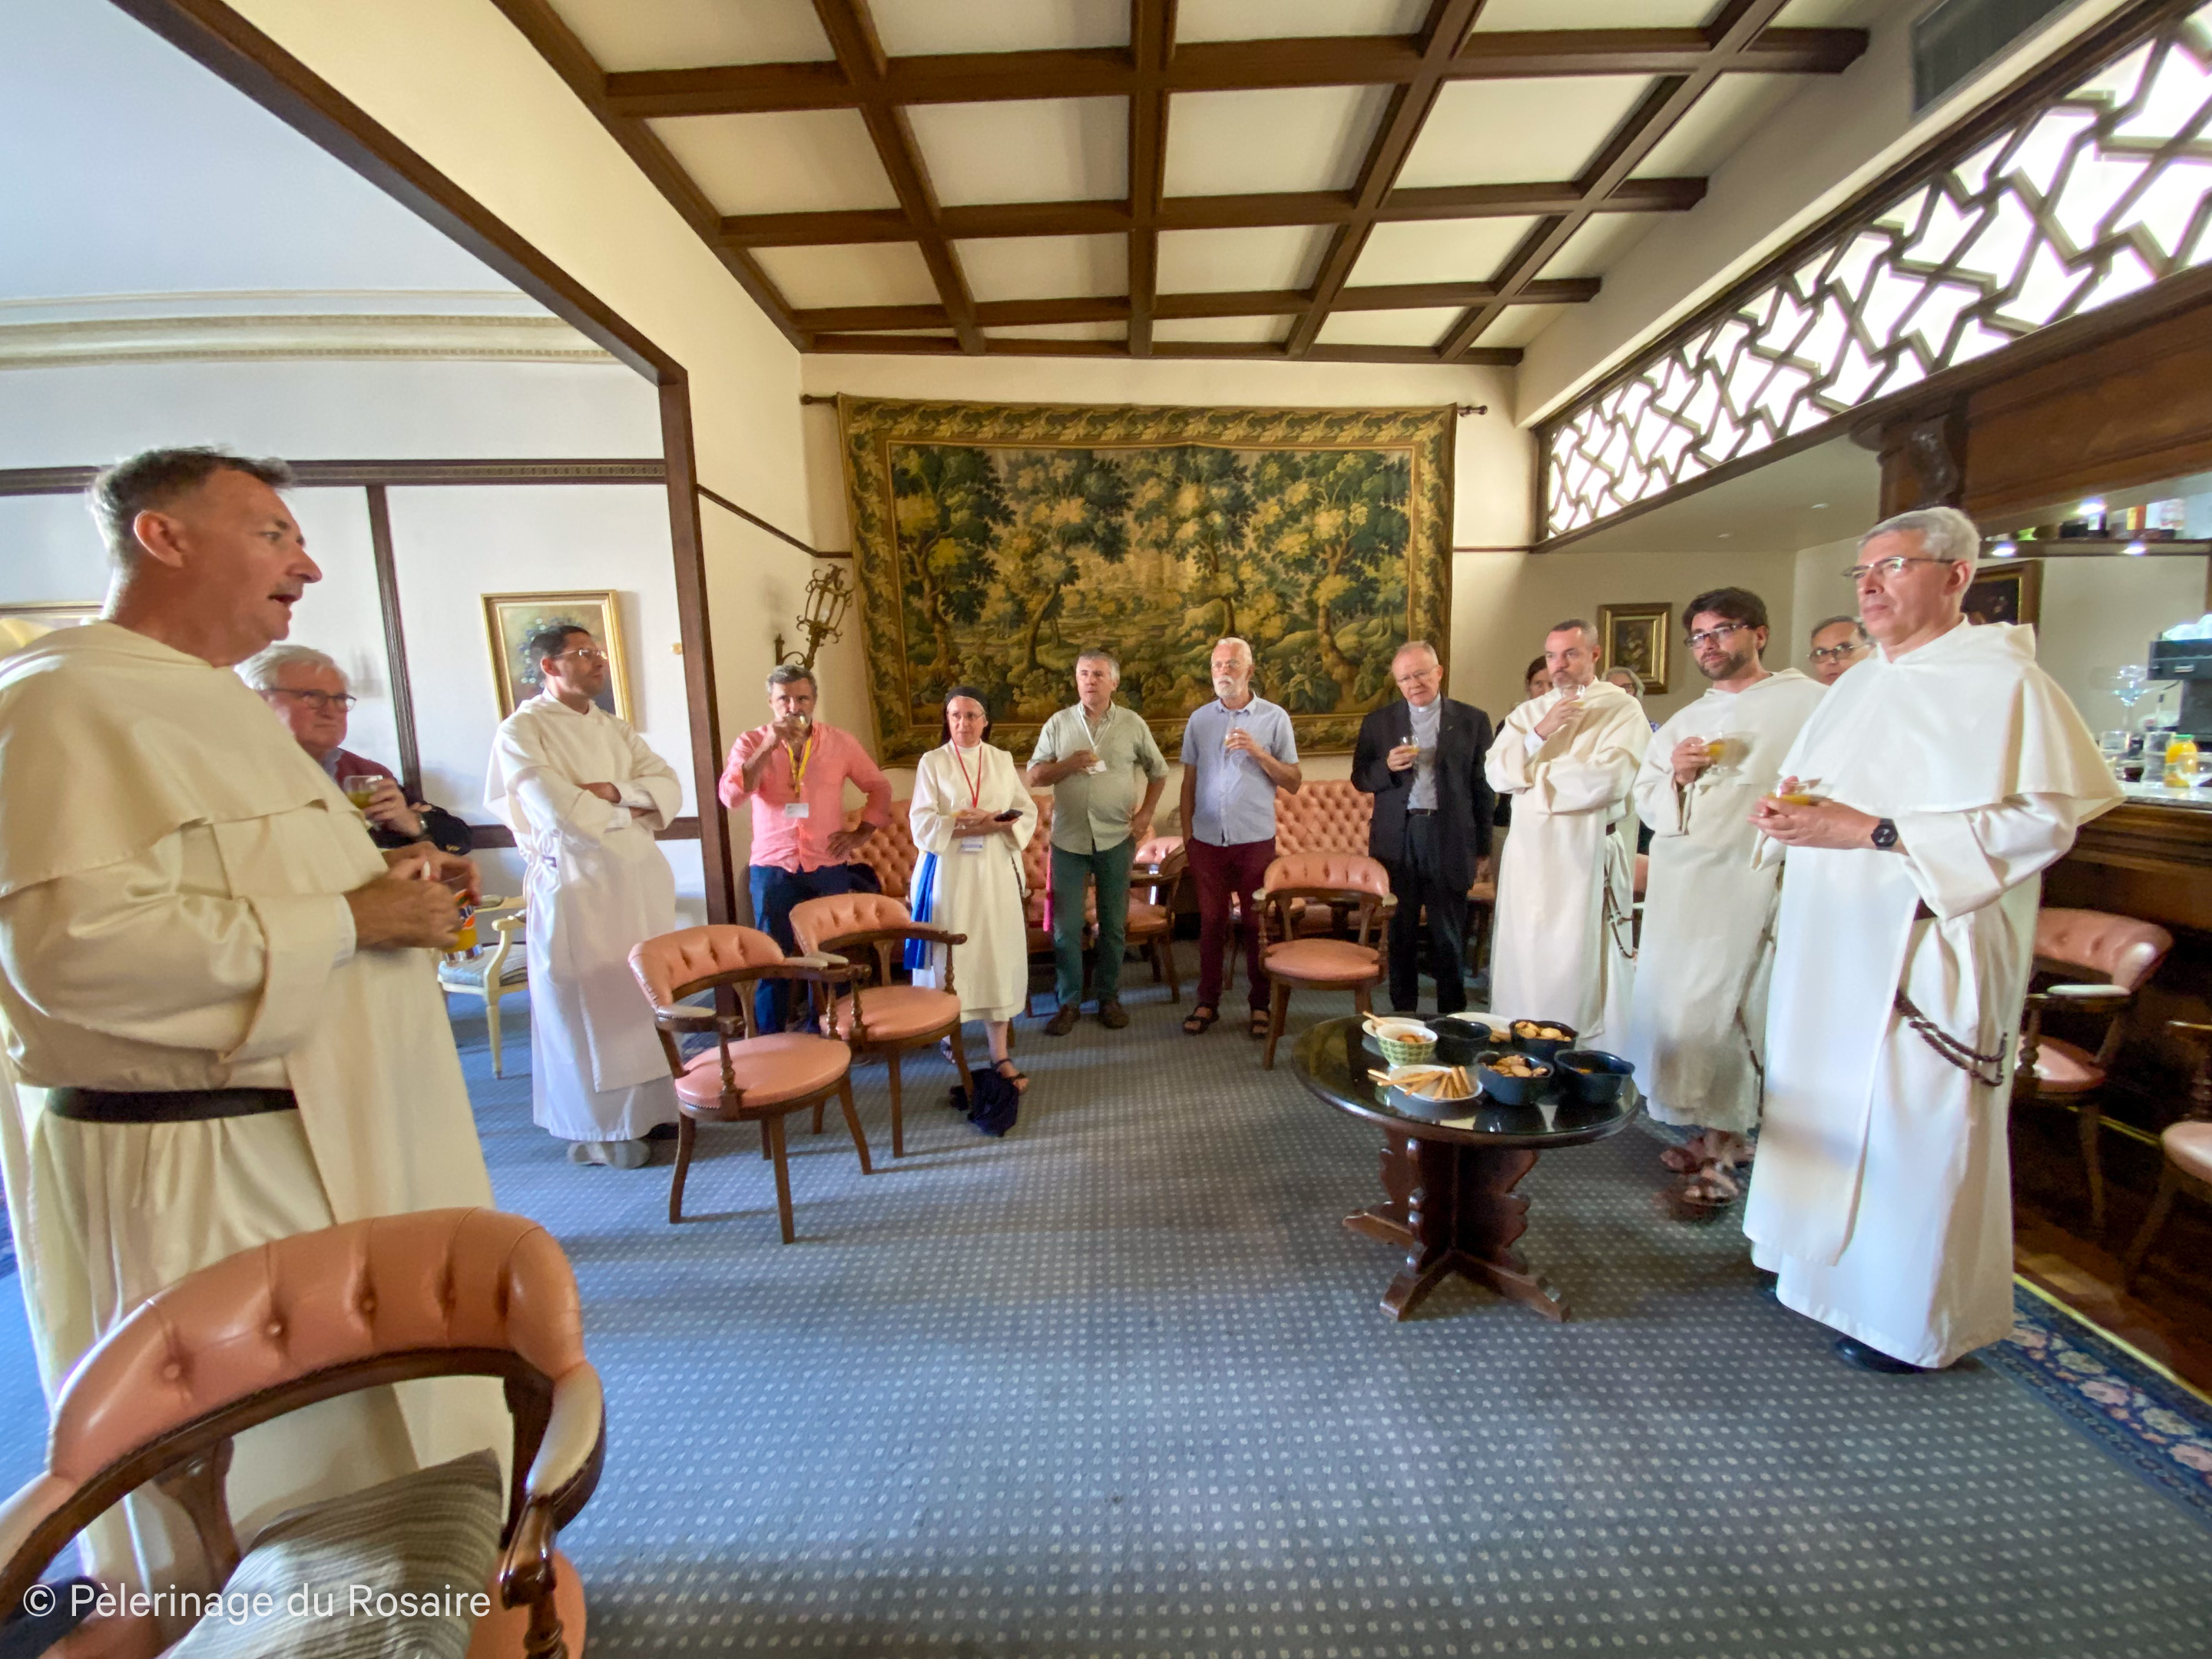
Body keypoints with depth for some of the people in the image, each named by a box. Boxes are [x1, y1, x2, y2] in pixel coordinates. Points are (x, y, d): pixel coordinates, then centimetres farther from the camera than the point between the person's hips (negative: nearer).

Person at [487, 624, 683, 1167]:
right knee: (588, 1007, 3)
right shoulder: (522, 730, -4)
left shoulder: (614, 728, 15)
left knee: (648, 998, 10)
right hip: (575, 884, -5)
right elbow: (561, 813, -17)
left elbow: (670, 790, 5)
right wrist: (628, 812, -2)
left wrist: (615, 789, -12)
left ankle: (651, 1106, 24)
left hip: (641, 878, 6)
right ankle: (598, 1129, 16)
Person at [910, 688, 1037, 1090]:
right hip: (949, 874, -2)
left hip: (997, 873, 2)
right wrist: (967, 826, -19)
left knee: (999, 955, 1)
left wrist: (994, 824, -14)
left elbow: (1028, 812, 5)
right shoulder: (932, 763, 1)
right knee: (953, 958, 0)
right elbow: (922, 826, -6)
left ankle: (1000, 1052, 8)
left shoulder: (1002, 760, 10)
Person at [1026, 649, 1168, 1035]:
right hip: (1068, 839, 0)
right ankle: (1069, 1001, 17)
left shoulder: (1133, 724, 3)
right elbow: (1034, 777, 3)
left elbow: (1158, 771, 11)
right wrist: (1068, 764, -14)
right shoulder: (1058, 723, 3)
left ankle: (1110, 997, 24)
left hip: (1116, 839, 0)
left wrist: (1145, 815, 2)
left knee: (1114, 924, 9)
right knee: (1066, 926, 3)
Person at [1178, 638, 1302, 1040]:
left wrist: (1259, 752, -16)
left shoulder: (1274, 717, -1)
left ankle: (1260, 1004, 19)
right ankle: (1207, 1002, 20)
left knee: (1256, 923, 6)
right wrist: (1186, 833, 6)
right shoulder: (1199, 720, 7)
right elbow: (1189, 781, 11)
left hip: (1255, 840, -2)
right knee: (1211, 922, 8)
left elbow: (1293, 783, -2)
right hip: (1208, 839, 2)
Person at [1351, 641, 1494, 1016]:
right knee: (1400, 932, 10)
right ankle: (1402, 1011, 22)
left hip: (1449, 839, -1)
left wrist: (1483, 849, 4)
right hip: (1396, 840, 1)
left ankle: (1452, 1015, 19)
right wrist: (1387, 766, -15)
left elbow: (1483, 788, 4)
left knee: (1449, 935, 7)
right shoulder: (1378, 722, 6)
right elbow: (1360, 780, 6)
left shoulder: (1472, 720, 3)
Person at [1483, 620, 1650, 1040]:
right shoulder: (1528, 713, 14)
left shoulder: (1623, 709, -1)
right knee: (1525, 957, 7)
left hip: (1588, 855, -4)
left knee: (1580, 959, -3)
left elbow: (1609, 779, -16)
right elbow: (1497, 775, 2)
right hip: (1529, 853, 4)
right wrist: (1541, 732, -12)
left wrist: (1533, 776, -4)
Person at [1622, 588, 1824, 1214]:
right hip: (1679, 886, 6)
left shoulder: (1809, 703, 0)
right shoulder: (1684, 722, 19)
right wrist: (1676, 777, -3)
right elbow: (1647, 803, 15)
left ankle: (1718, 1155, 4)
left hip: (1750, 883, -6)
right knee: (1677, 1008, 6)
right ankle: (1725, 1134, 21)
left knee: (1712, 1014, -8)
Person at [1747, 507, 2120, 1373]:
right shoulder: (1857, 685, 14)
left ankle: (1912, 1316, 20)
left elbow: (2043, 817, -16)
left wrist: (1871, 831, -22)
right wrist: (1787, 813, -2)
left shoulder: (2004, 680, -7)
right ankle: (1824, 1260, 29)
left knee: (1915, 1123, 2)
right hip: (1828, 948, 7)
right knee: (1821, 1099, 12)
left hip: (1925, 951, -6)